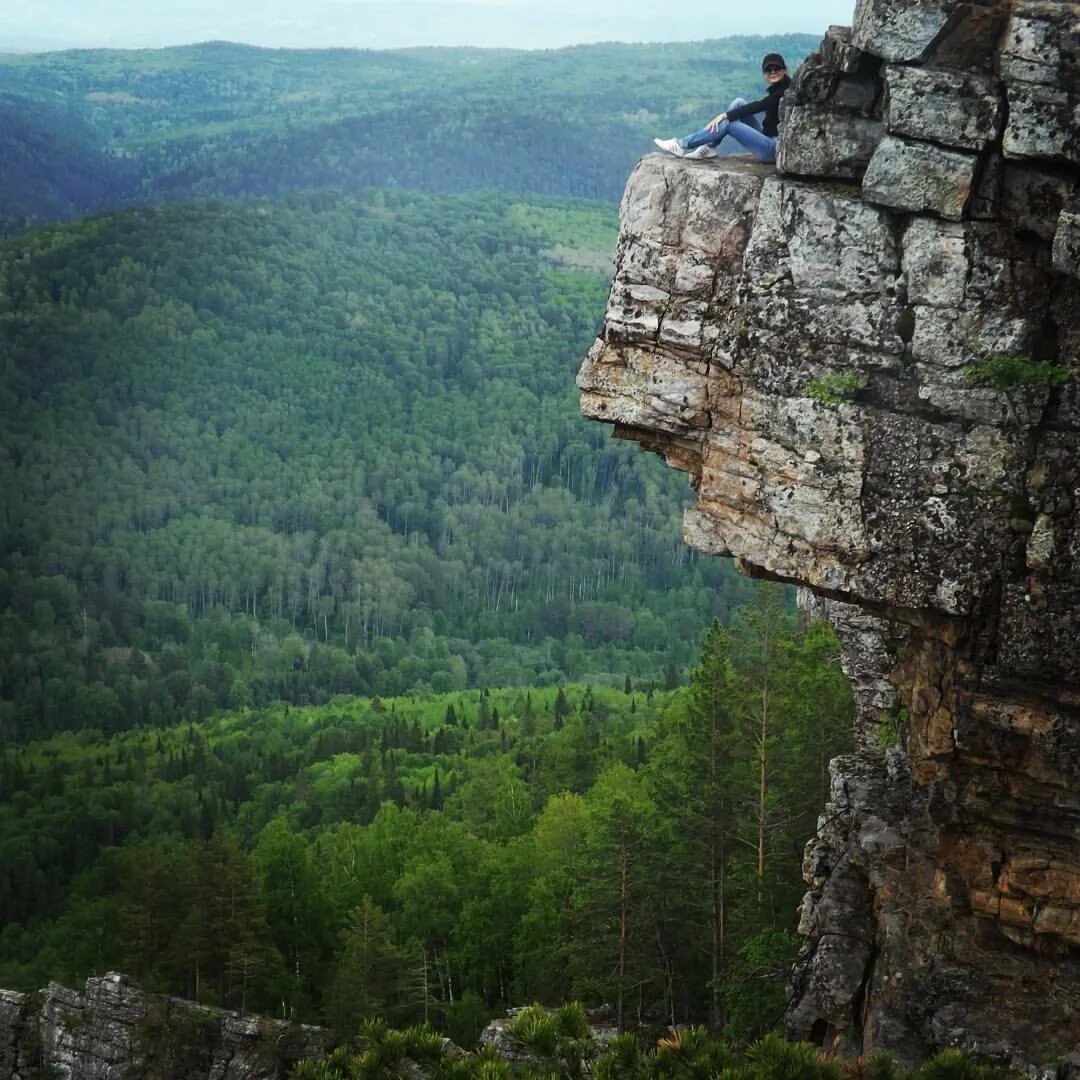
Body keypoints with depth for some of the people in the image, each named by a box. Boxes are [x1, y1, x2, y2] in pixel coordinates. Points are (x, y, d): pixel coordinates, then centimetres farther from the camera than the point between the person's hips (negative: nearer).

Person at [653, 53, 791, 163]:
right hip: (767, 139, 8)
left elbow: (759, 106, -19)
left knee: (727, 123, -17)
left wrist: (725, 115, -19)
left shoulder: (786, 90, -12)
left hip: (775, 149, -8)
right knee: (738, 103, 0)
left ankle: (682, 146, -8)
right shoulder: (775, 89, 15)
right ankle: (708, 148, -3)